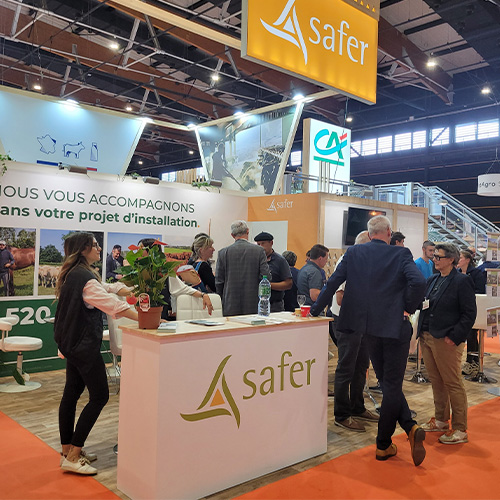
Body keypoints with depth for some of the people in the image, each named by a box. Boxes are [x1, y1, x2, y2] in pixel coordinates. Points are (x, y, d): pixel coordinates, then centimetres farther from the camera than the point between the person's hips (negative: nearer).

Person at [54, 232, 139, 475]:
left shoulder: (73, 274, 12)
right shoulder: (84, 278, -20)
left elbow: (105, 289, 16)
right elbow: (111, 303, -29)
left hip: (73, 342, 10)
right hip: (84, 344, -10)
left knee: (72, 393, 15)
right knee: (99, 396, -4)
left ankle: (67, 450, 25)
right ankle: (72, 457, 1)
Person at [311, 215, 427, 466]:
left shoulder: (353, 253, 1)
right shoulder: (401, 254, -5)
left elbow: (333, 283, 1)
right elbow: (418, 282, -21)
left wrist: (314, 310, 11)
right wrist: (408, 308, -6)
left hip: (370, 328, 2)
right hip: (396, 326, -2)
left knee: (388, 383, 17)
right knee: (392, 385, 5)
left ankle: (411, 427, 8)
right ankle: (383, 444, 9)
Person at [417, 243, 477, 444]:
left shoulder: (462, 281, -9)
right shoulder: (432, 280, 13)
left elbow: (469, 314, -11)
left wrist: (454, 337, -17)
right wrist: (422, 332, 4)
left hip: (446, 341, -7)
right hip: (427, 338, 7)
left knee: (453, 384, 1)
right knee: (436, 382, 16)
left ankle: (459, 430, 11)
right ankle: (440, 421, 30)